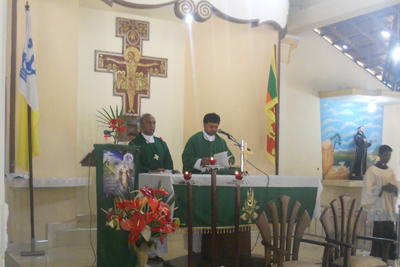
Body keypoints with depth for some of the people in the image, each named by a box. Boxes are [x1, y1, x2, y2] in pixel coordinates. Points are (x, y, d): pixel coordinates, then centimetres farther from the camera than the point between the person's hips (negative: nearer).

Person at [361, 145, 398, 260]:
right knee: (387, 236, -11)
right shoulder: (372, 170, -3)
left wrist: (393, 188, -7)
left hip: (389, 208, 6)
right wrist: (383, 188, -19)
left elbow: (396, 187, 16)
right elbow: (368, 188, -8)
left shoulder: (391, 171, 15)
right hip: (378, 208, -6)